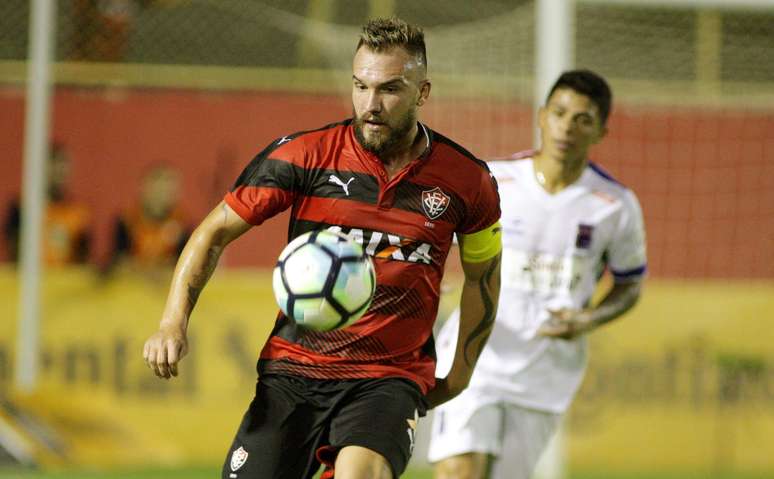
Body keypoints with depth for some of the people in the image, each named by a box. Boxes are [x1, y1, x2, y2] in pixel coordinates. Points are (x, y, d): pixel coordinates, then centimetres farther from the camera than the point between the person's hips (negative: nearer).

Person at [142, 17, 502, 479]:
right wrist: (174, 323, -11)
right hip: (293, 370, 1)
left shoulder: (467, 181, -1)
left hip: (391, 377, -1)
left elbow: (483, 273, 19)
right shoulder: (305, 155, -4)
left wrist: (460, 373, 19)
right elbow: (215, 232, 3)